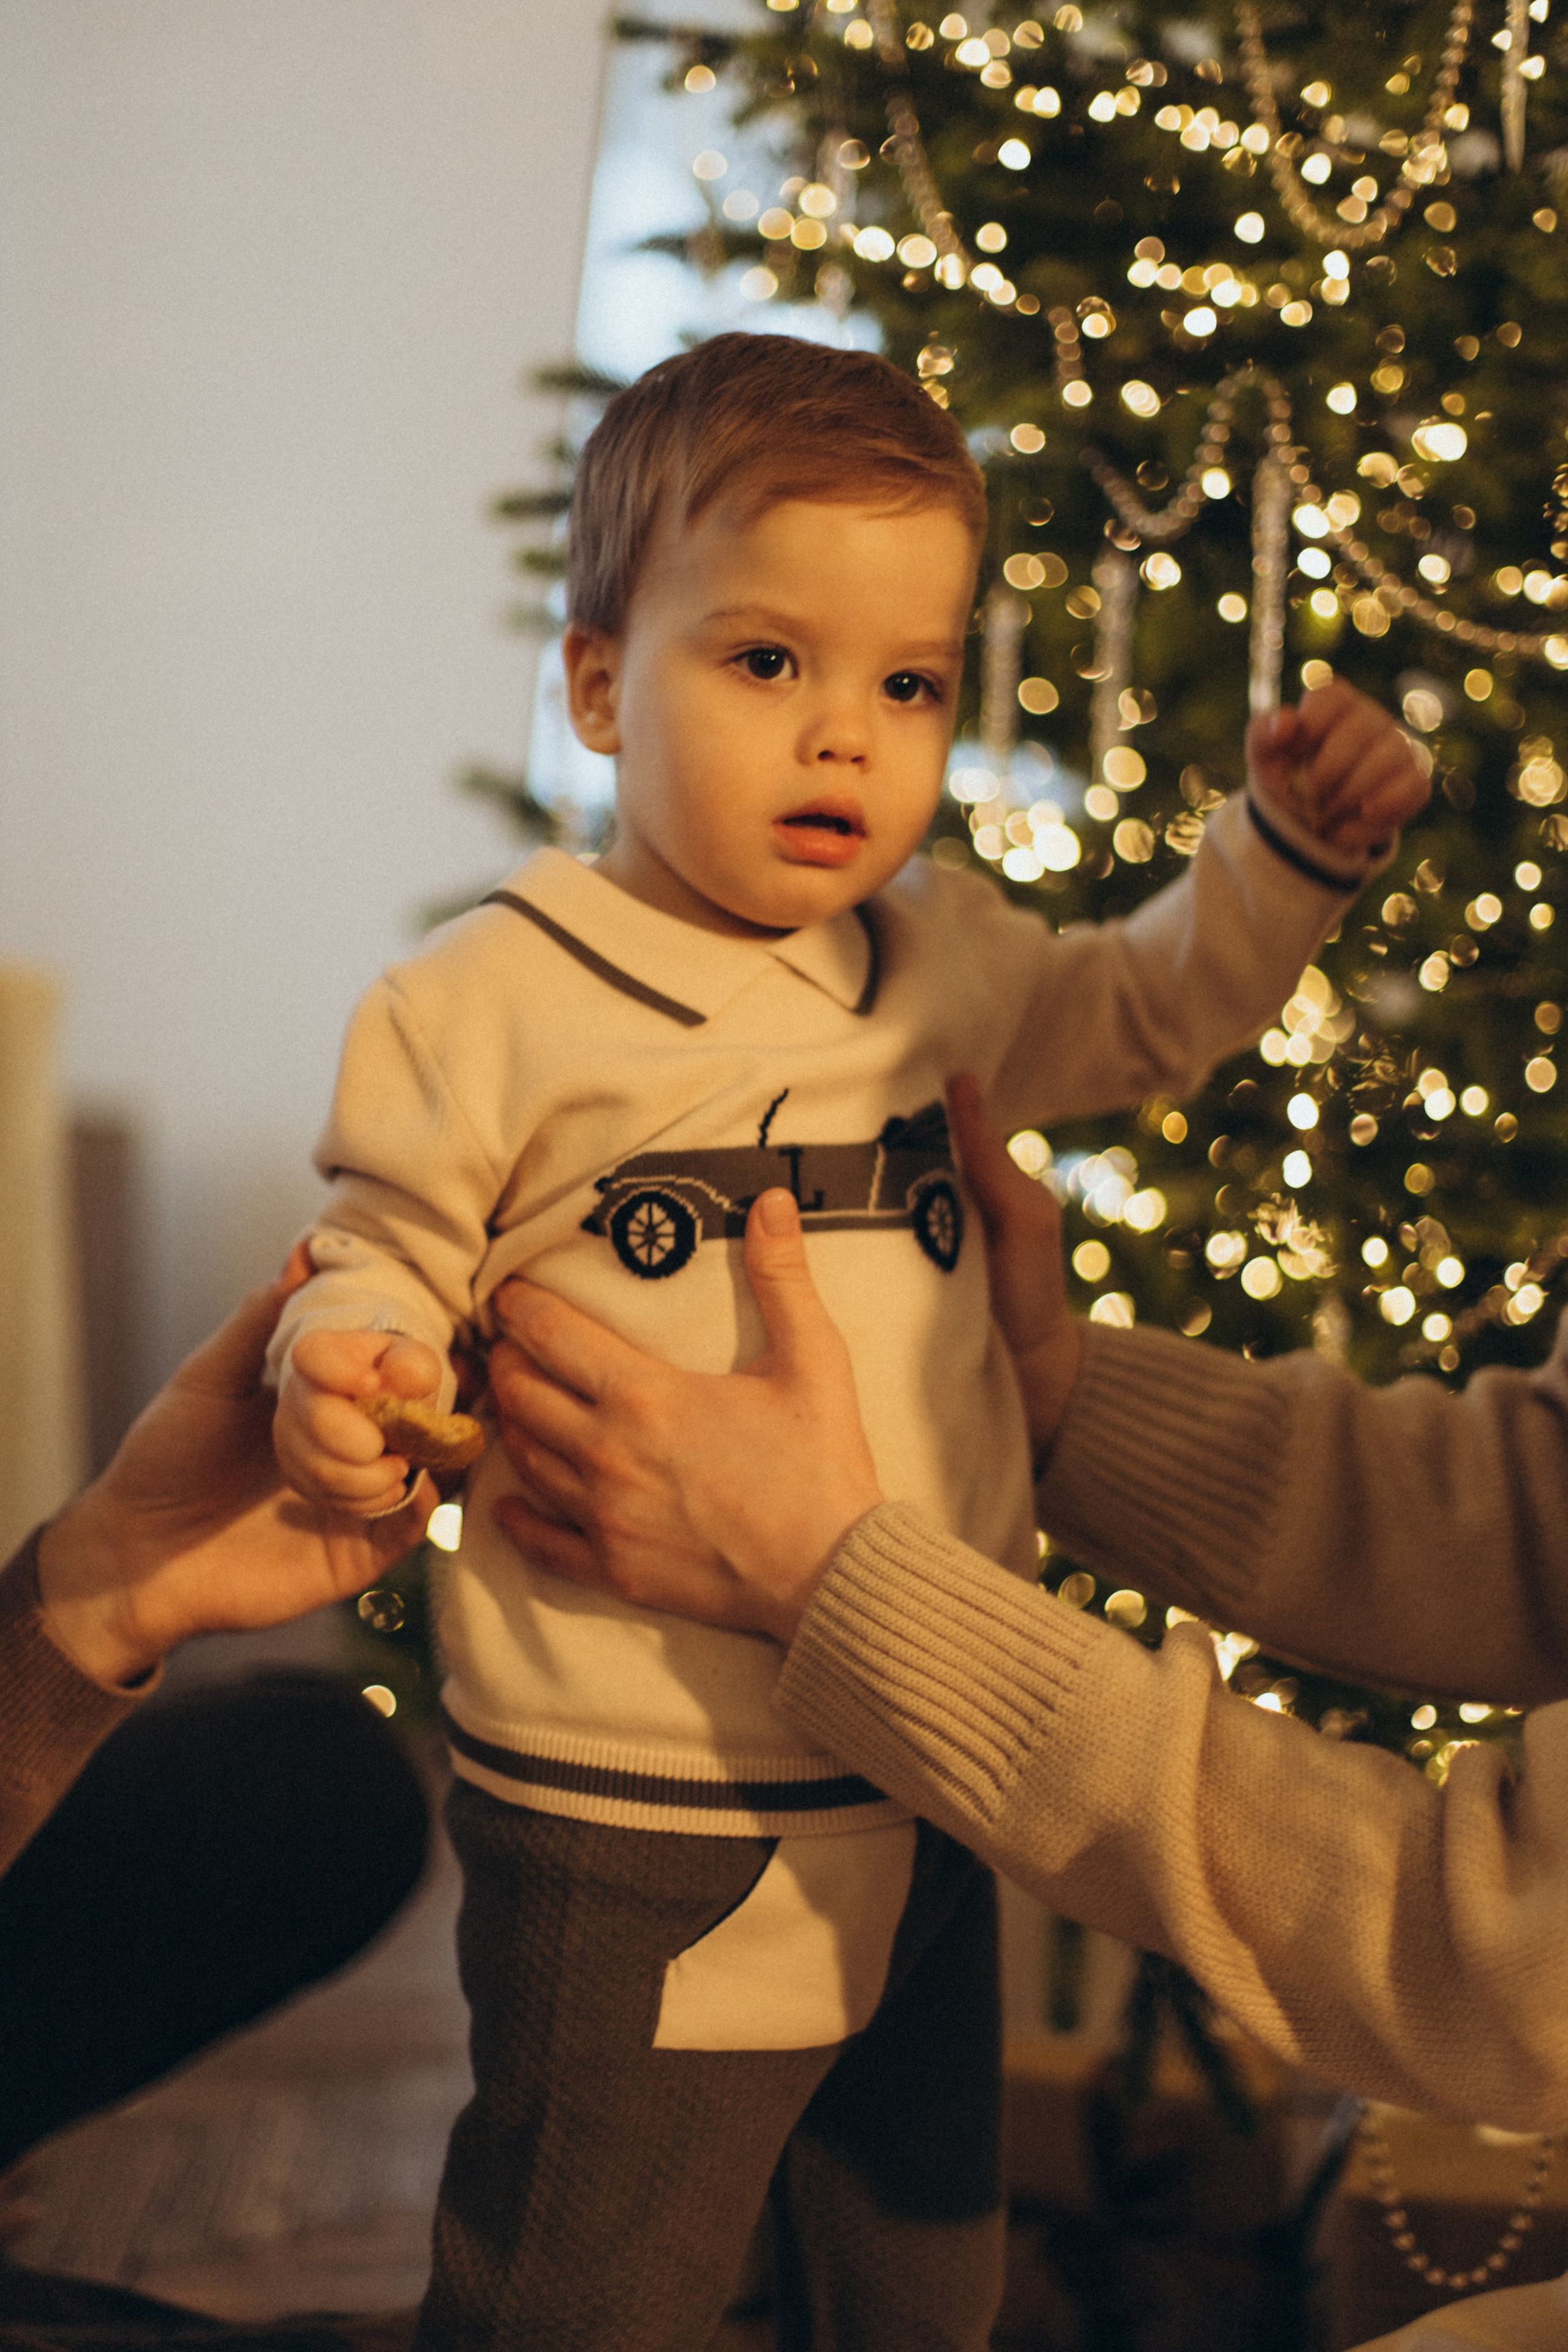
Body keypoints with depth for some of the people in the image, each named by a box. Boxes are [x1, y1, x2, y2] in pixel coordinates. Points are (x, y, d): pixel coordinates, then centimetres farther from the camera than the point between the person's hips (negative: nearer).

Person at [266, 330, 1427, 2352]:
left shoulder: (942, 963, 6)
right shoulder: (488, 1004, -11)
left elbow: (1145, 1013, 23)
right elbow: (383, 1258, -5)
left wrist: (1289, 846, 9)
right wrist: (340, 1370, -27)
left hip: (926, 1821, 6)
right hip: (633, 1863, -5)